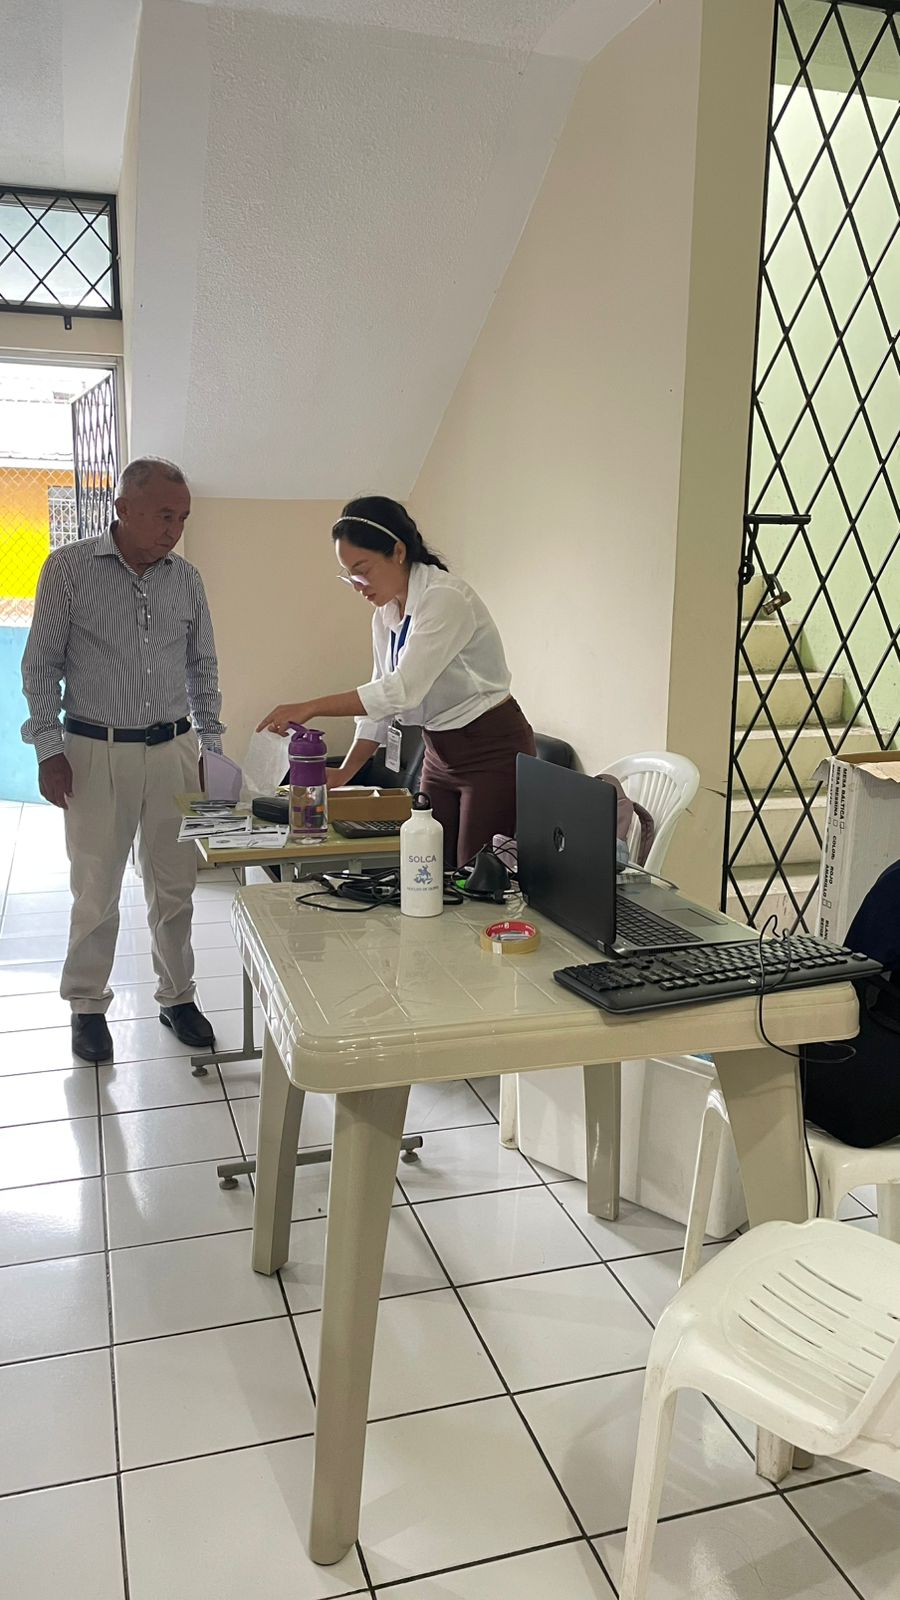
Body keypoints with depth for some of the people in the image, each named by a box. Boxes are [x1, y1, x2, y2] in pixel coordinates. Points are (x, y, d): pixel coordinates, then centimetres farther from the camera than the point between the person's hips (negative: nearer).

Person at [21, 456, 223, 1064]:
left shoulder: (186, 578, 5)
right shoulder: (69, 568, -4)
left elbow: (203, 667, 14)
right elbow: (41, 666, -1)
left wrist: (210, 744, 9)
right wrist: (49, 750, -6)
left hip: (173, 750, 3)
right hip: (96, 752, -3)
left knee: (175, 884, 8)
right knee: (96, 888, 4)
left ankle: (177, 996, 24)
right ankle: (88, 1006, 21)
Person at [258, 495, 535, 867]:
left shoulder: (446, 599, -20)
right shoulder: (385, 615, 6)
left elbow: (402, 690, -28)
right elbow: (382, 697, 10)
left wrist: (310, 708, -26)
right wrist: (343, 773, 0)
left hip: (493, 753, -8)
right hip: (440, 756, 8)